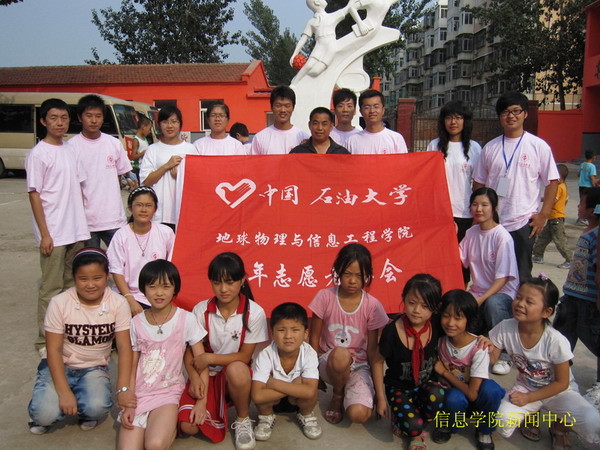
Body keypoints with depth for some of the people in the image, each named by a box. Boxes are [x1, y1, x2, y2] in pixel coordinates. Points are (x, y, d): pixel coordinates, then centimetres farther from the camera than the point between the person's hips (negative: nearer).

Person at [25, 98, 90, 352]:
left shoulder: (70, 151, 11)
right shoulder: (38, 154, -8)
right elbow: (34, 195, -10)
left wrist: (82, 224, 12)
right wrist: (44, 234, -14)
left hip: (76, 231, 7)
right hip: (54, 234, -6)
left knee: (72, 284, 15)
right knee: (52, 289, 0)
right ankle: (45, 341, 11)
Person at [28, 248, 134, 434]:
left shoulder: (118, 303, -13)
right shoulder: (59, 303, -14)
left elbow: (124, 347, -13)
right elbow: (54, 350, -13)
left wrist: (123, 389, -22)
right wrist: (64, 393, -21)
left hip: (94, 368, 0)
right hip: (60, 366, 0)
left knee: (97, 408, -28)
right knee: (46, 414, -24)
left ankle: (87, 413, 9)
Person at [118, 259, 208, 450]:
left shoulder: (186, 319, -6)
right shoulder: (137, 322, 2)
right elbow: (131, 367, 4)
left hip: (168, 393, -2)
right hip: (139, 394, 2)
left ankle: (170, 427, 1)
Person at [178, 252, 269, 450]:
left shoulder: (254, 312, -13)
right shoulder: (201, 310, -6)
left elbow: (245, 356, -10)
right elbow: (190, 350, -3)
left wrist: (210, 358, -18)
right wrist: (194, 377, -21)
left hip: (238, 374, -1)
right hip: (207, 375, 1)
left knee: (236, 369, -38)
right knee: (187, 426, -21)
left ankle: (243, 420, -8)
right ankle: (219, 408, 14)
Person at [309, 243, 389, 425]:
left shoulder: (372, 306, -10)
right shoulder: (325, 297, -10)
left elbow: (374, 354, -7)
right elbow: (314, 339, 0)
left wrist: (381, 396, -9)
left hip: (359, 366, 0)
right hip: (329, 363, 0)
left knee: (359, 415, -28)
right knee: (340, 354, -37)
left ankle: (347, 390, 8)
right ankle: (337, 395, -4)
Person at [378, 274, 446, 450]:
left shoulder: (436, 326, -13)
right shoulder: (392, 331, -21)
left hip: (426, 383, 3)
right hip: (399, 387, -3)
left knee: (437, 395, -33)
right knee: (413, 425, -28)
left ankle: (415, 435, -3)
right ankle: (400, 416, 11)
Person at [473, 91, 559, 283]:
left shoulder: (539, 146, 0)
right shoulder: (490, 147, 7)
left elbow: (552, 181, 1)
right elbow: (478, 183, 12)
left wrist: (543, 214, -6)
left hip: (523, 223, -3)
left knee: (520, 275, 5)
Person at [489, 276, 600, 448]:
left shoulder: (556, 342, -26)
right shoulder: (505, 328, -20)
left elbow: (562, 383, -13)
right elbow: (491, 360, -9)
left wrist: (528, 398, -18)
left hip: (558, 390, -2)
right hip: (525, 387, 2)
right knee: (503, 426, -25)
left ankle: (558, 427, 8)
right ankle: (530, 413, 11)